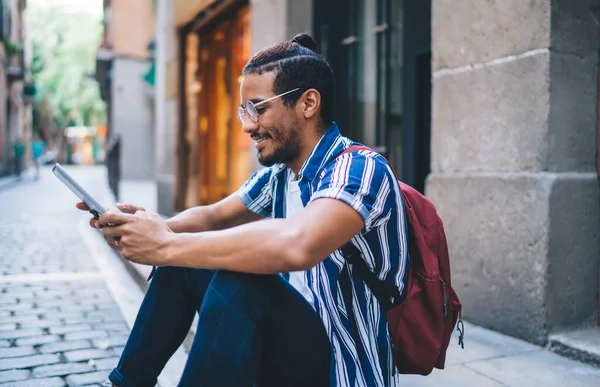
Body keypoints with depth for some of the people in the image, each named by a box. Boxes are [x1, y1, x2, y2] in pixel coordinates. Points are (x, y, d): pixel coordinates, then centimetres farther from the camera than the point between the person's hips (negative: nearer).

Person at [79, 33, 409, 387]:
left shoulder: (360, 169, -20)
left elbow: (297, 244, -39)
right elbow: (213, 217, 16)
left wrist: (166, 246, -30)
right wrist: (155, 227, -7)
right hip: (289, 344, 8)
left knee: (238, 279, -32)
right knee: (181, 262, 8)